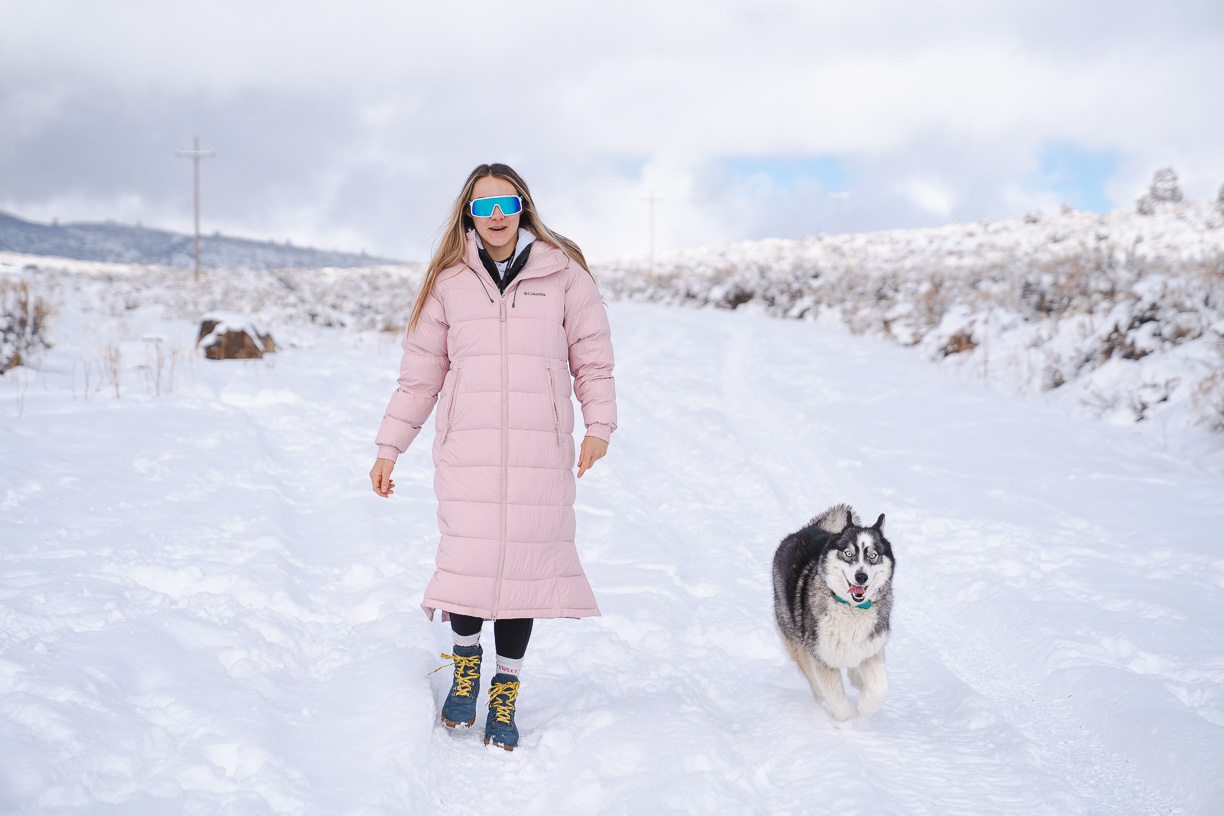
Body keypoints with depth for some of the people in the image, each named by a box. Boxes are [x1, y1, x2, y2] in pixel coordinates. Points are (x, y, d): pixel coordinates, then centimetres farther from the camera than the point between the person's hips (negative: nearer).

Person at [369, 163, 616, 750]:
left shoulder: (562, 272, 7)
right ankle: (465, 661, 19)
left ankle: (504, 697, 13)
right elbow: (420, 372, 14)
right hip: (467, 451, 1)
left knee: (525, 565, -1)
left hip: (540, 453, 0)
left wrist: (599, 424, -3)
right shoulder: (449, 282, 10)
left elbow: (591, 356, 10)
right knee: (469, 561, -10)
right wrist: (389, 447, 13)